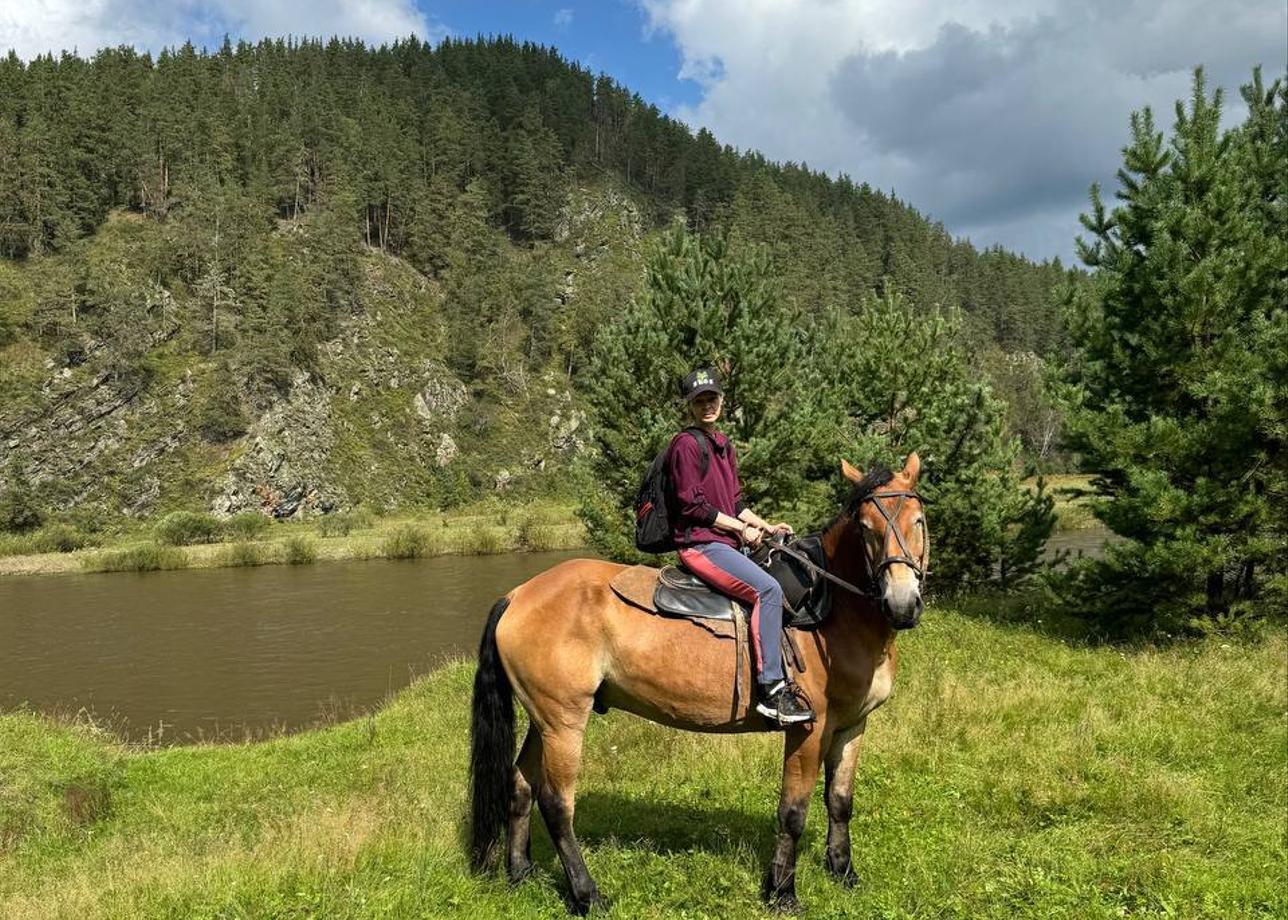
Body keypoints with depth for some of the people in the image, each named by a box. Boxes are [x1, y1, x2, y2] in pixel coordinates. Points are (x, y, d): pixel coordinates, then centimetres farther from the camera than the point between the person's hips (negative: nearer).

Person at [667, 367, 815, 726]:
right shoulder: (686, 444, -9)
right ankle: (771, 690, -24)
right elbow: (693, 506, -14)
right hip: (699, 543, -10)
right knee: (768, 589, -26)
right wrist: (742, 528, -10)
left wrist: (766, 526, 6)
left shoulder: (724, 444, 18)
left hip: (728, 540, 10)